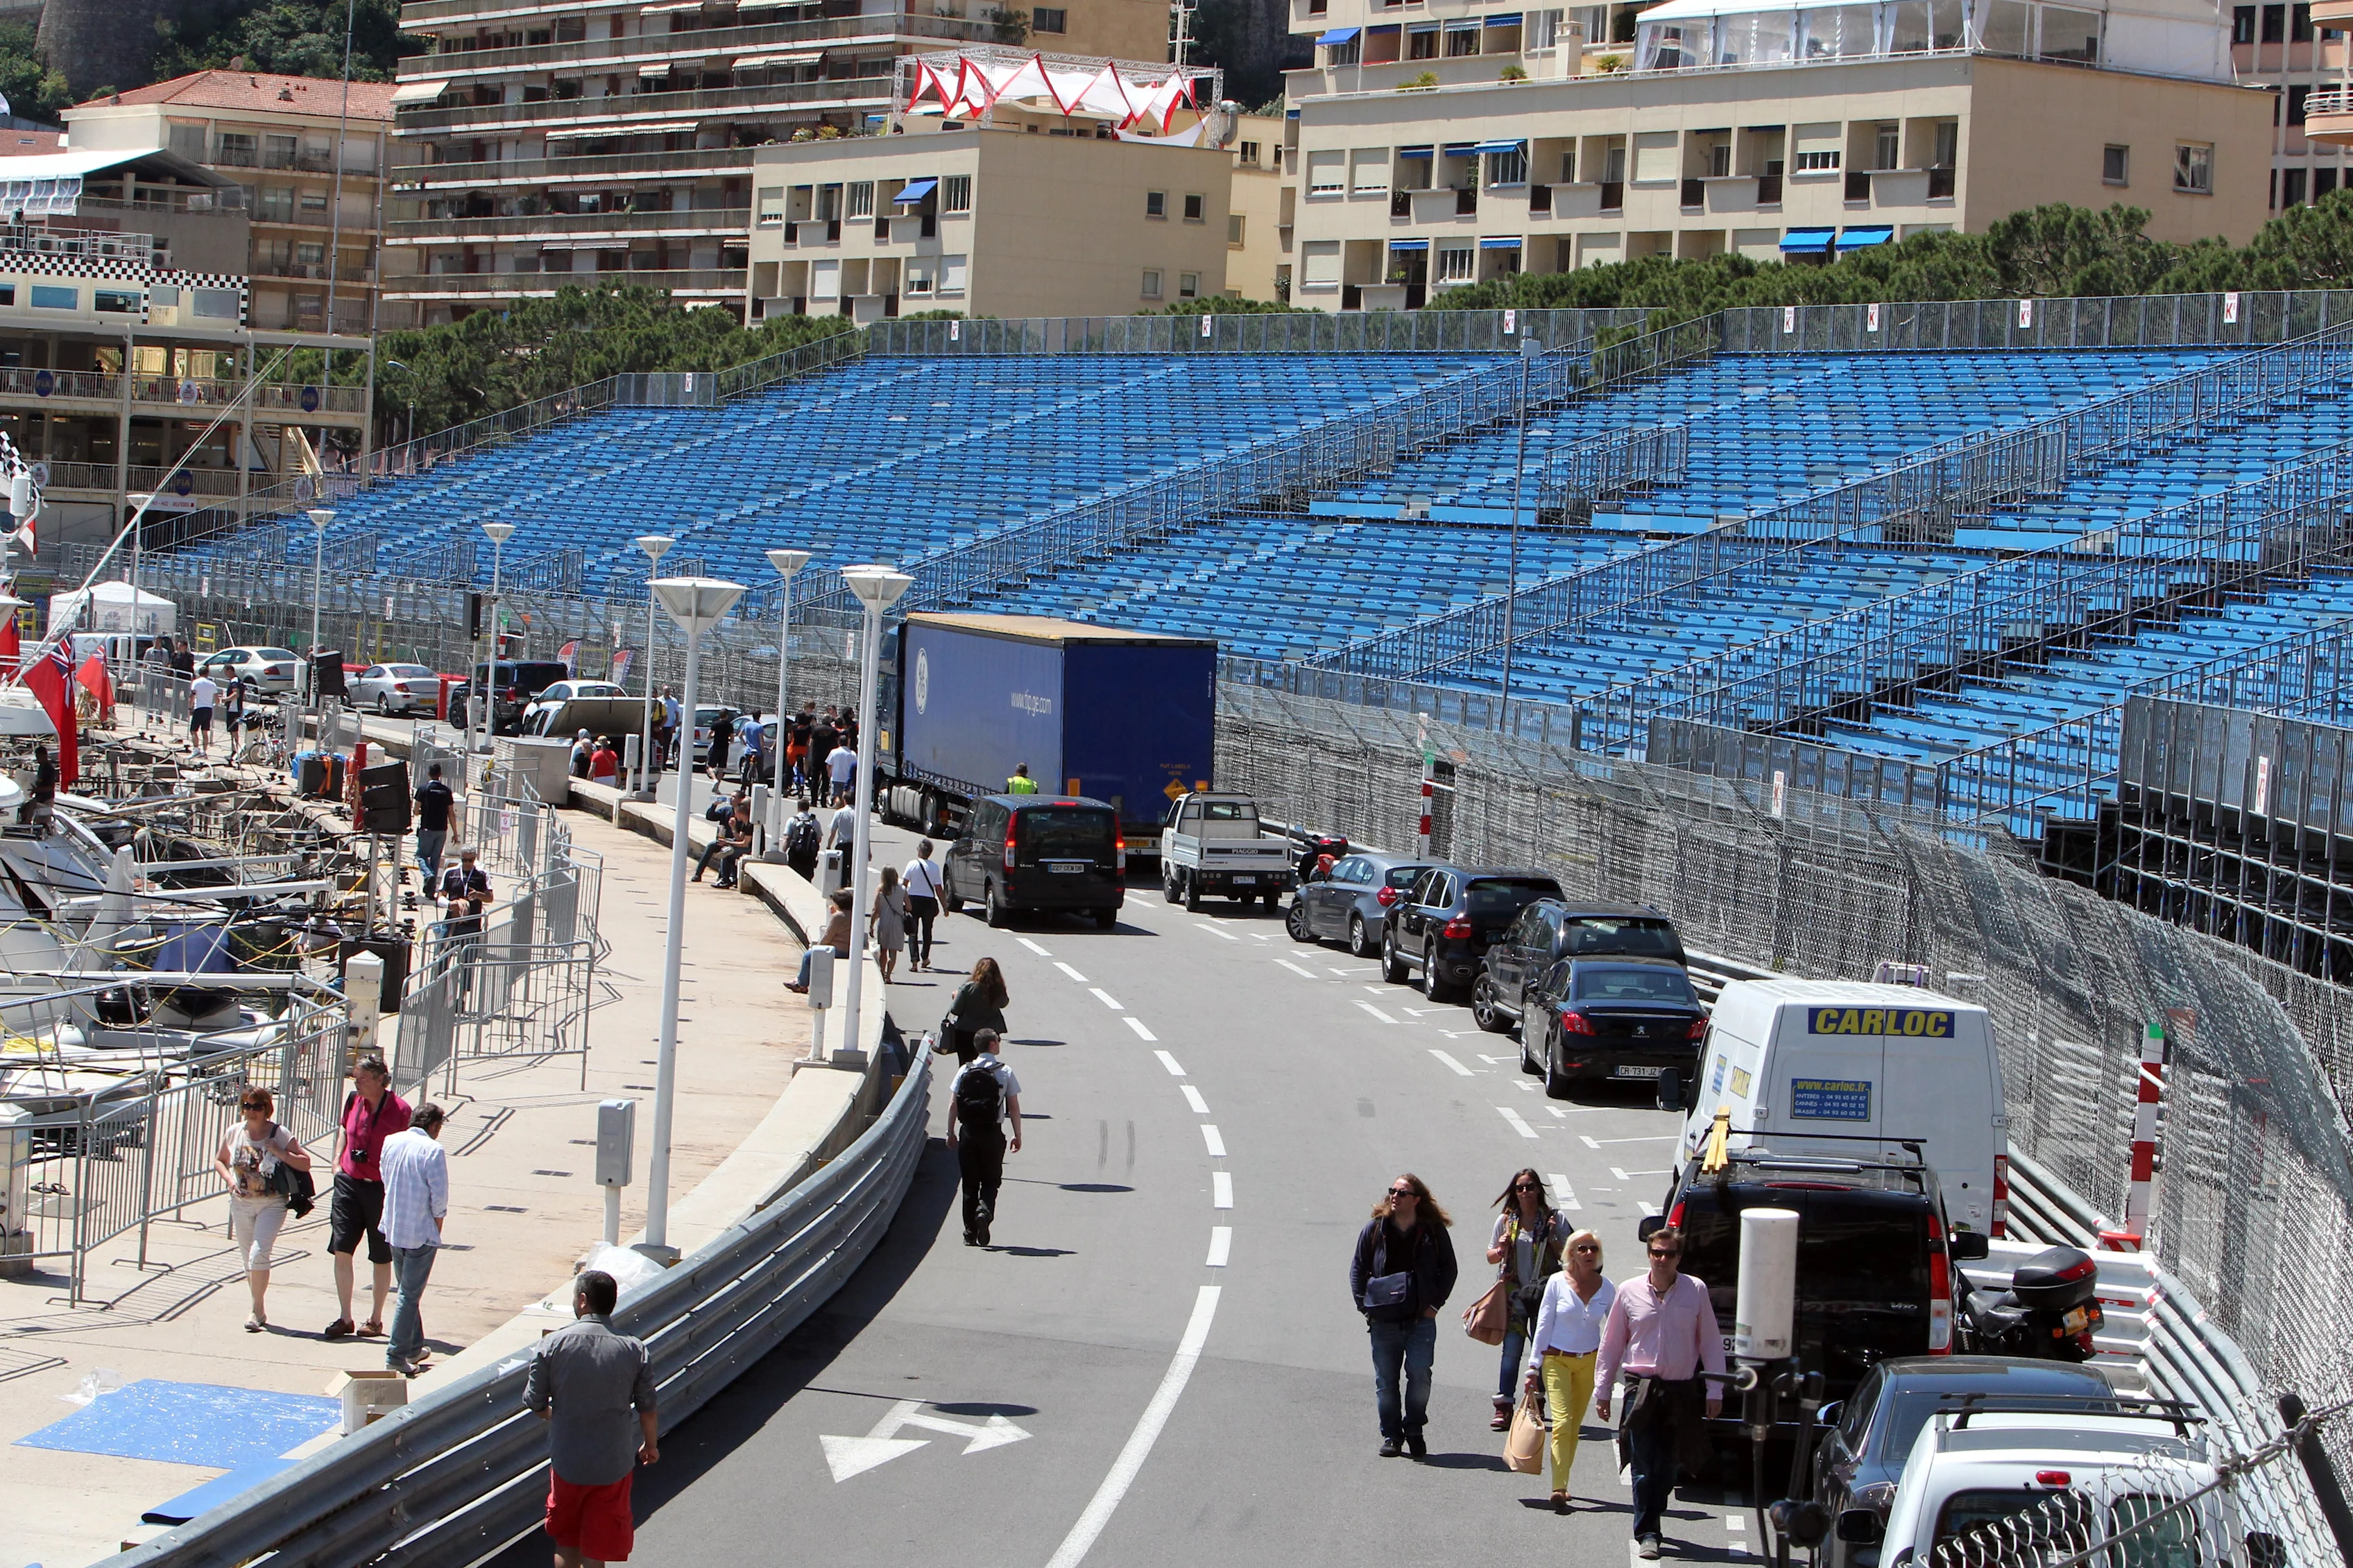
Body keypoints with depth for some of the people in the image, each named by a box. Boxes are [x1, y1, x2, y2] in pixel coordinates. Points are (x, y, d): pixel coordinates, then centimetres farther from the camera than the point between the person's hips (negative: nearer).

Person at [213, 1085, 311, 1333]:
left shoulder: (280, 1135, -8)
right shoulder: (234, 1133, 2)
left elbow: (305, 1163, -8)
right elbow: (220, 1160, 16)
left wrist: (280, 1153, -20)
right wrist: (230, 1180, -1)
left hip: (272, 1204, -4)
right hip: (241, 1203, 4)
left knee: (258, 1255, -18)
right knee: (248, 1259, 10)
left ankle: (257, 1310, -8)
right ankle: (259, 1310, 24)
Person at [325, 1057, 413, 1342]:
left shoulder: (399, 1110, -11)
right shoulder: (353, 1102, 3)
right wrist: (337, 1162, 12)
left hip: (382, 1189, -4)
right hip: (349, 1183, 4)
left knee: (381, 1258, 7)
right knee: (341, 1250, -3)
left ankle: (375, 1319, 20)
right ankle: (345, 1318, 4)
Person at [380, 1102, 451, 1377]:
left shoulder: (391, 1142, 3)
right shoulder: (433, 1150, -16)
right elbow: (439, 1196, -15)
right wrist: (438, 1226, 2)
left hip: (393, 1229, 7)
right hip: (421, 1232, -7)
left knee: (407, 1290, 20)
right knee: (409, 1296, -1)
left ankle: (414, 1348, 30)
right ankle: (396, 1357, -1)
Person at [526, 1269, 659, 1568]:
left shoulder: (552, 1345, -12)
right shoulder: (635, 1351, -9)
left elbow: (535, 1404, -5)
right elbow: (647, 1409, -1)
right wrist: (651, 1445, 19)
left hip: (566, 1462, 0)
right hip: (614, 1465, 0)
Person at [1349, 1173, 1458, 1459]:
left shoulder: (1433, 1231, 1)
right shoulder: (1375, 1229, 2)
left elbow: (1448, 1269, 11)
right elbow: (1358, 1268, 10)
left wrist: (1435, 1303, 2)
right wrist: (1364, 1304, 1)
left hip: (1421, 1320, -1)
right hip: (1384, 1320, 1)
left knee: (1419, 1374, -9)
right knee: (1386, 1381, 4)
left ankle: (1414, 1430, 8)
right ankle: (1391, 1434, 15)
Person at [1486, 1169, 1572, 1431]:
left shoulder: (1555, 1219, 2)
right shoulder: (1506, 1220, 8)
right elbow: (1491, 1257, 14)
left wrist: (1551, 1239, -14)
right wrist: (1501, 1250, -7)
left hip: (1544, 1293, -1)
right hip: (1514, 1293, 1)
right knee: (1512, 1348, -7)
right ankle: (1503, 1407, -10)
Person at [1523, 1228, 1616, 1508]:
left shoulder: (1606, 1288, 1)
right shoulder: (1557, 1283, -7)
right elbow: (1543, 1326, -3)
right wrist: (1533, 1367, -4)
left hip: (1589, 1362, 3)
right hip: (1557, 1360, -3)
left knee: (1575, 1425, 7)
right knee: (1562, 1422, -13)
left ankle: (1562, 1482, 18)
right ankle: (1559, 1488, -18)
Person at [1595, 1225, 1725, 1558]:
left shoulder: (1696, 1291, 1)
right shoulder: (1630, 1292, 2)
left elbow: (1711, 1343, 5)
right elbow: (1611, 1345, 9)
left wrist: (1715, 1391, 1)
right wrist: (1602, 1391, 8)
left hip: (1680, 1391, 1)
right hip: (1641, 1388, -1)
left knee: (1665, 1468, 8)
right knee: (1644, 1468, -7)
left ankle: (1651, 1524, 25)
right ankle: (1647, 1534, -5)